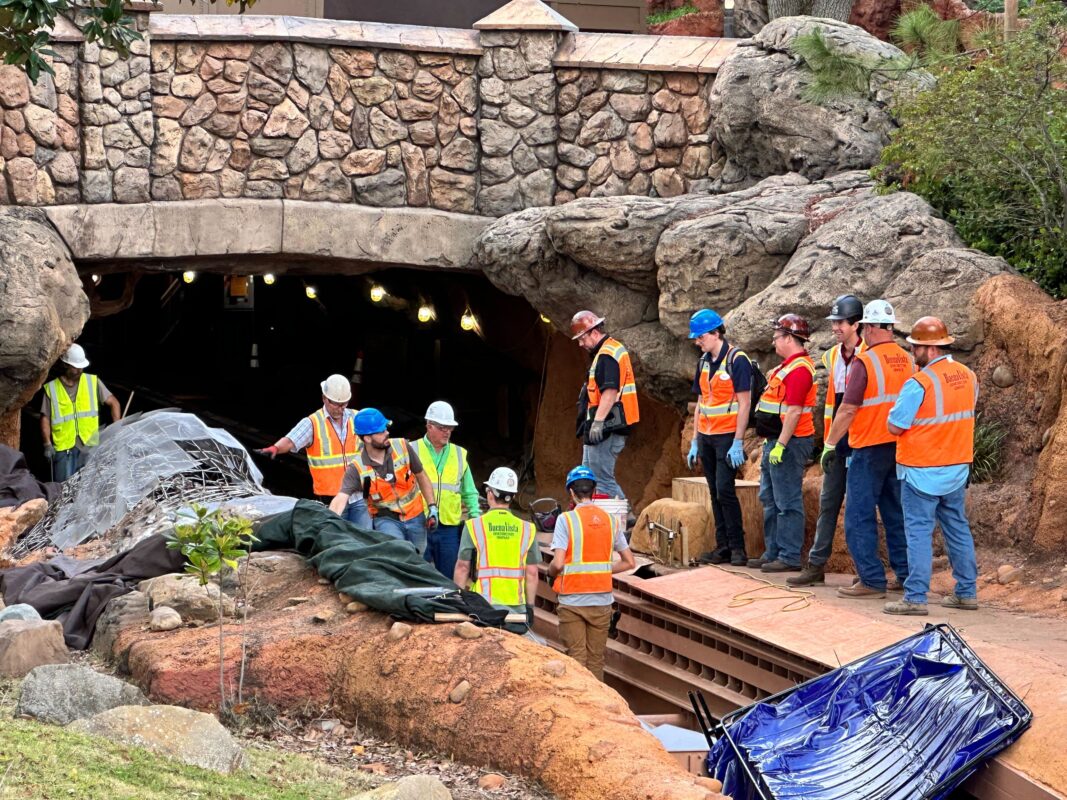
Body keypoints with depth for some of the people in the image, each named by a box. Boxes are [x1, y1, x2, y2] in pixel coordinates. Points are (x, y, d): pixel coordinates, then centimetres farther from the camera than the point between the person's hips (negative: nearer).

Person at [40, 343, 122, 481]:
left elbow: (113, 403, 11)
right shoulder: (51, 388, 2)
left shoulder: (93, 382, 6)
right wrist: (47, 444, -5)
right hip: (63, 448, -1)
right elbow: (45, 418, 5)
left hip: (90, 445, 1)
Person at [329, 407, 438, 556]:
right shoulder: (357, 468, -19)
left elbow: (421, 476, 4)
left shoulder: (402, 447, -10)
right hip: (386, 520, -3)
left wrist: (432, 507, 0)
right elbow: (340, 499, -30)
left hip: (415, 517, 4)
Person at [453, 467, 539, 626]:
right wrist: (530, 606, 13)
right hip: (516, 606, 2)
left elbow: (462, 568, 0)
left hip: (483, 606, -2)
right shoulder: (527, 529, 5)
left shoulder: (474, 526, -1)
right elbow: (532, 573, 6)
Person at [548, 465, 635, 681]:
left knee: (576, 657, 1)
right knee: (596, 659, 10)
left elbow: (558, 563, -17)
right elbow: (629, 562, 7)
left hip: (573, 601, -3)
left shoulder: (566, 519, -8)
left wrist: (550, 574, 5)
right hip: (602, 601, 3)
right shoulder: (609, 520, 5)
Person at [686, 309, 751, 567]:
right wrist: (695, 442, 14)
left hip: (727, 437, -7)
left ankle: (738, 547, -4)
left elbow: (744, 403, -13)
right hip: (706, 437, 7)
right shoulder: (704, 362, 13)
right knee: (715, 494, 7)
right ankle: (723, 546, 11)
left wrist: (738, 443, -18)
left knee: (725, 490, -11)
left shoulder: (737, 360, -10)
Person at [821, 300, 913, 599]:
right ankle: (906, 574, 18)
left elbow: (848, 409, -15)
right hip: (900, 448, 7)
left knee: (860, 516, -1)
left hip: (870, 450, -7)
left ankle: (872, 579, -4)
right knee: (897, 514, 15)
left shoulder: (864, 362, -14)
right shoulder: (908, 360, 6)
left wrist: (829, 444, -7)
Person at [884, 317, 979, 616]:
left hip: (922, 471, -7)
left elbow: (895, 426, -16)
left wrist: (894, 412, 3)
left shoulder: (918, 383, -20)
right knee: (958, 528, 15)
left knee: (918, 532, -2)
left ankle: (916, 598, -4)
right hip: (958, 468, 7)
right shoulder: (968, 377, 3)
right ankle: (966, 592, 19)